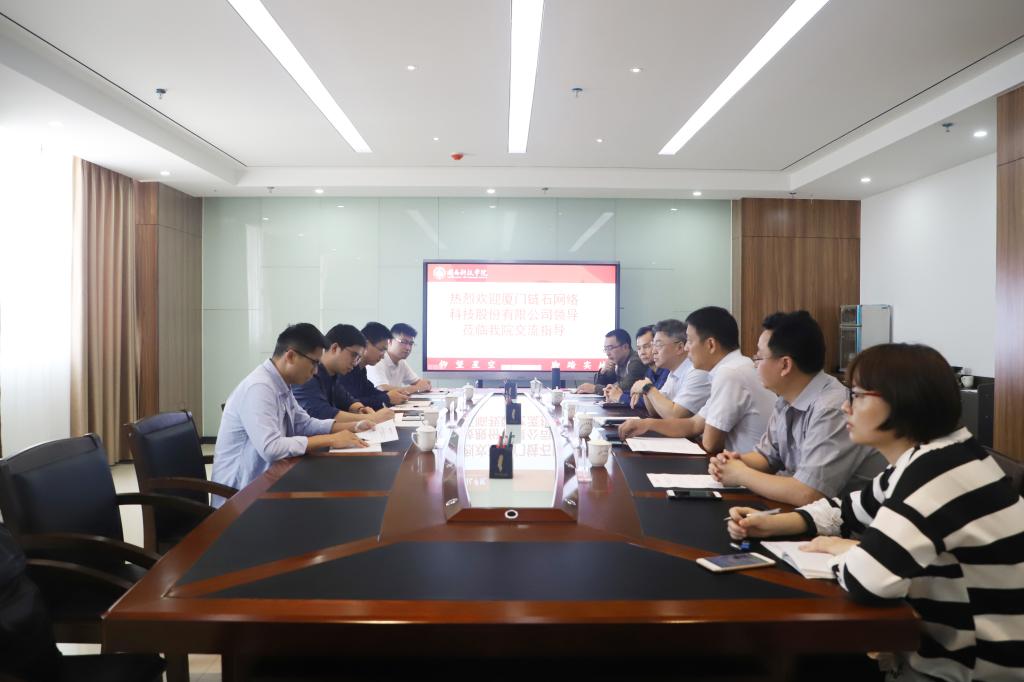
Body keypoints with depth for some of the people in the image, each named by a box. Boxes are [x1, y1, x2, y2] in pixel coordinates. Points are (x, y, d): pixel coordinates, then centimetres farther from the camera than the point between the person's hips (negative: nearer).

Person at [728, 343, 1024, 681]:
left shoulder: (938, 468, -27)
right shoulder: (919, 461, 4)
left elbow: (867, 579, -37)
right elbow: (849, 509, 16)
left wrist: (837, 548, -13)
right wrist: (772, 524, 0)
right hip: (946, 645, 8)